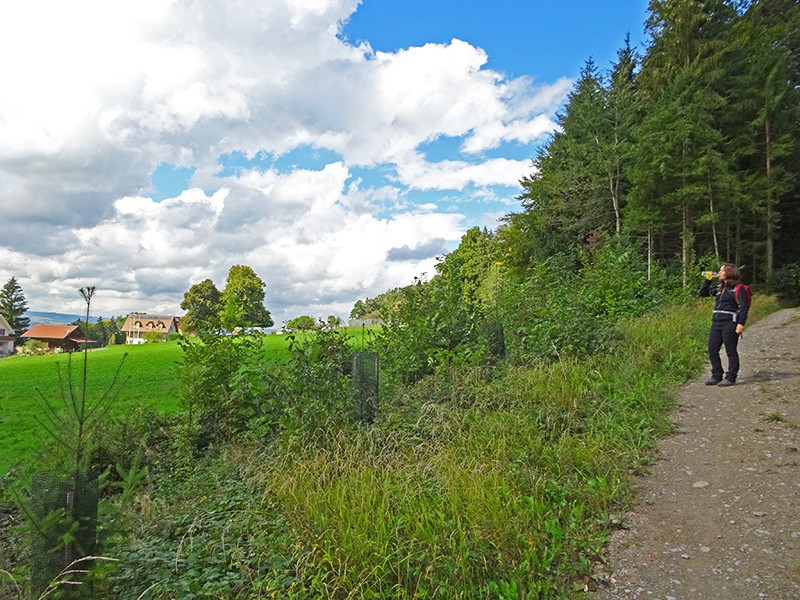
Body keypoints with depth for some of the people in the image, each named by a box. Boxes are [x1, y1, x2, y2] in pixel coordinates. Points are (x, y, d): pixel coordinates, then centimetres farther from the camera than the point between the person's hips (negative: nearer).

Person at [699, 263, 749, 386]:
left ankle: (730, 377, 10)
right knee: (712, 350, 8)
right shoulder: (719, 287, 14)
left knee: (731, 351, 2)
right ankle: (716, 376, 19)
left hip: (730, 324, -7)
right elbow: (703, 293, 22)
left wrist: (741, 323, -17)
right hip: (716, 323, 7)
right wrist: (707, 280, 11)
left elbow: (744, 307, -10)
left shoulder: (738, 288, -6)